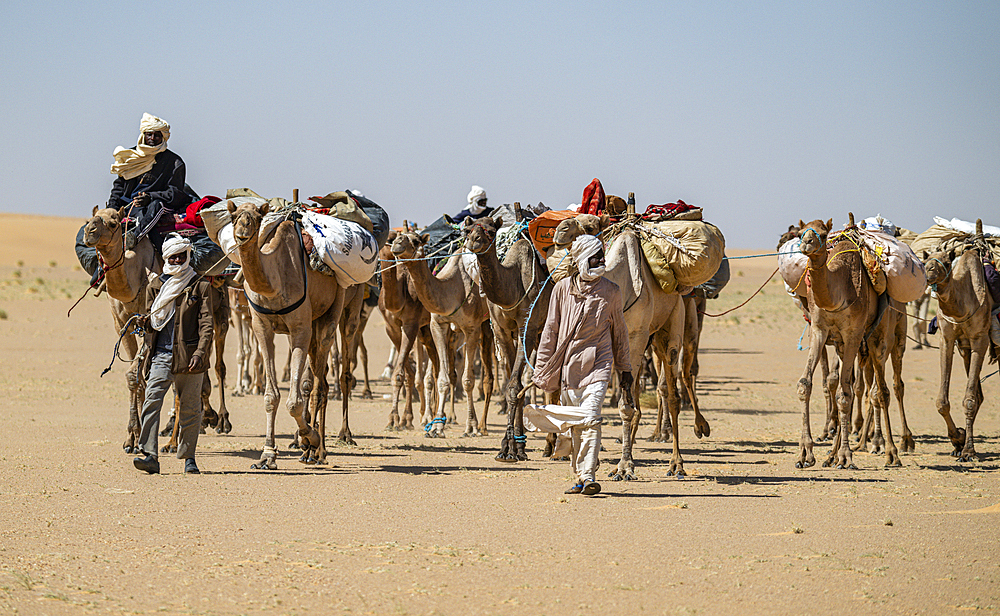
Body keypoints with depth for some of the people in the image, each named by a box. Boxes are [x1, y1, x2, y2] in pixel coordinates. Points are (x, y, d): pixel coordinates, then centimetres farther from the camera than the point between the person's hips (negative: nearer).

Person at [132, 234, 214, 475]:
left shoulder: (199, 286, 4)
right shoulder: (156, 285, 13)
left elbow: (206, 324, -1)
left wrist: (200, 352, -13)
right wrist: (146, 322, -1)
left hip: (188, 354, -2)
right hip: (160, 353, 2)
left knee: (190, 407, 4)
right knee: (151, 400, -15)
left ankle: (188, 457, 17)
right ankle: (149, 455, -20)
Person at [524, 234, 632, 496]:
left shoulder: (610, 292, 5)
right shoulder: (563, 288, 4)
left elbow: (619, 332, 15)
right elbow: (551, 330, 9)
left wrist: (625, 369, 17)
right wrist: (541, 368, 7)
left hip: (598, 364, -1)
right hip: (568, 364, 2)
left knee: (590, 419, -16)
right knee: (574, 424, 6)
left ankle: (588, 475, -18)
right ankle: (580, 476, 16)